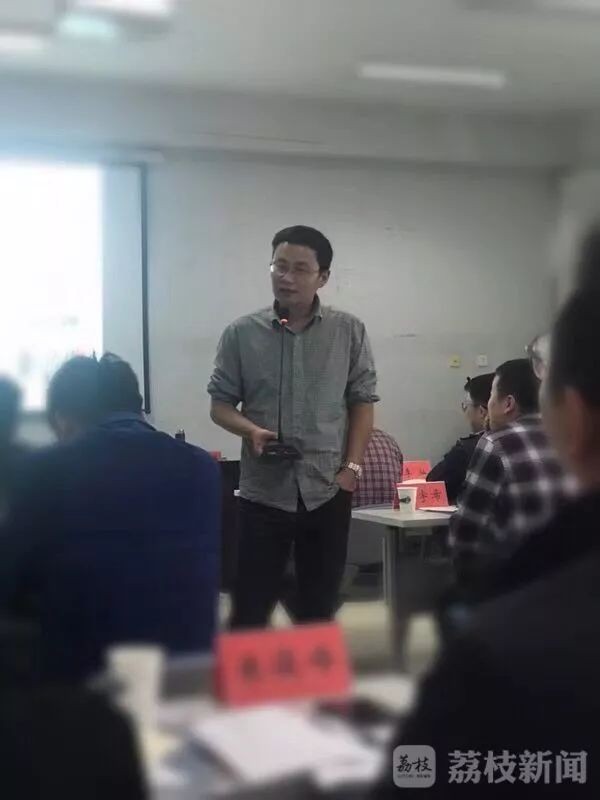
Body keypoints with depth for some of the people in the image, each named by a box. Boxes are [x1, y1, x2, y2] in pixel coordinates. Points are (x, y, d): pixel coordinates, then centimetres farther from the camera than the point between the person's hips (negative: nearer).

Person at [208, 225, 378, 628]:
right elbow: (220, 404, 6)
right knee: (251, 608, 3)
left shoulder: (350, 331, 2)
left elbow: (362, 402, 5)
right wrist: (251, 430, -14)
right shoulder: (241, 333, 1)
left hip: (328, 491, 1)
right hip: (263, 492, -1)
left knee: (320, 608, 11)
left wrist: (352, 466, -4)